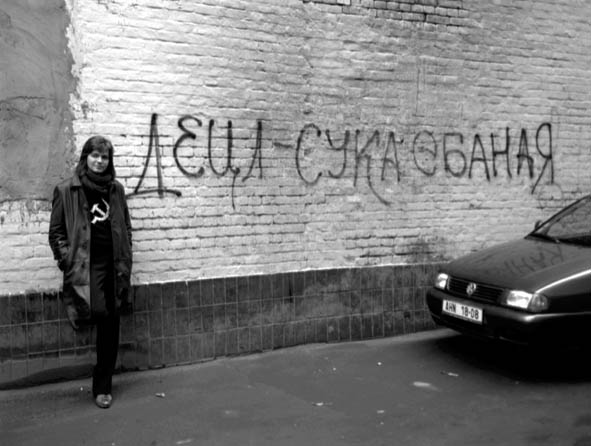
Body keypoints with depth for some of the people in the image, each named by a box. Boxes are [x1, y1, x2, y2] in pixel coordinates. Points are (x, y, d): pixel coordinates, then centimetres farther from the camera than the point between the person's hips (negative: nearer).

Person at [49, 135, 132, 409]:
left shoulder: (115, 189, 12)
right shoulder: (66, 190, 0)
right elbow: (56, 231, 1)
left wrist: (125, 258, 6)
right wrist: (67, 259, -9)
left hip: (114, 266, 4)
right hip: (86, 265, -4)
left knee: (110, 326, 6)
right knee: (98, 311, -27)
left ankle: (102, 387, 18)